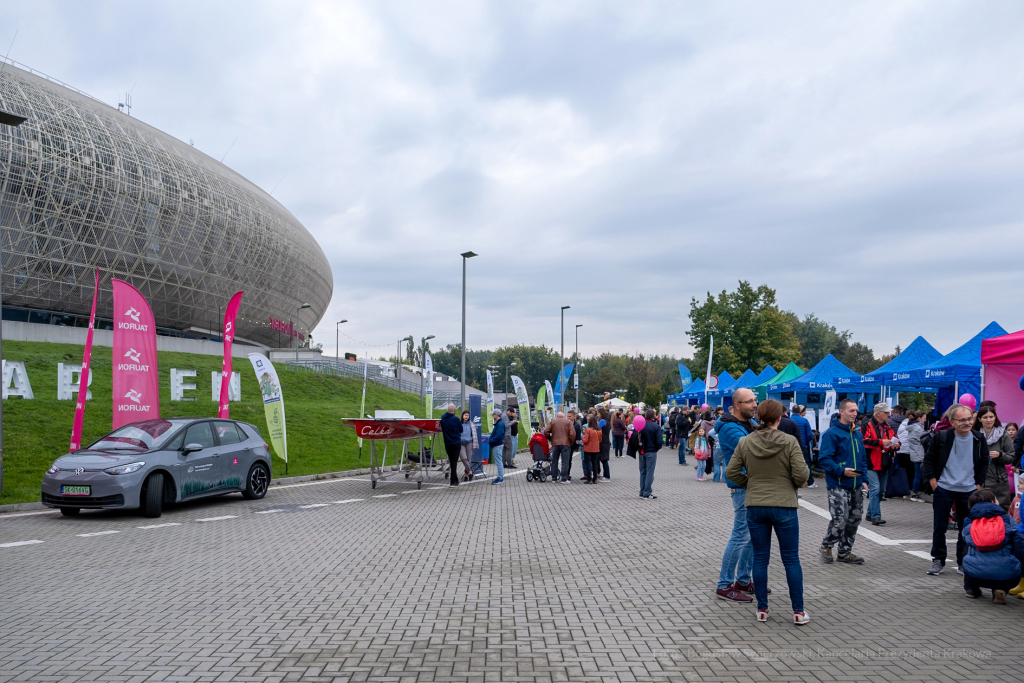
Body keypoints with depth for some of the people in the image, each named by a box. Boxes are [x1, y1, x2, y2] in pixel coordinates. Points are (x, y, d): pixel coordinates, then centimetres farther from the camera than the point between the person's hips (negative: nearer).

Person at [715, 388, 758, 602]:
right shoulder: (730, 428, -15)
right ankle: (725, 585, 3)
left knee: (753, 535, 15)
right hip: (743, 486, -9)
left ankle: (743, 580, 27)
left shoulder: (752, 423, 13)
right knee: (741, 536, -6)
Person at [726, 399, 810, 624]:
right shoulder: (790, 441, -11)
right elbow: (801, 474, -13)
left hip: (755, 507, 2)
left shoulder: (745, 442, -2)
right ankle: (798, 611, 13)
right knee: (791, 559, 8)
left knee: (760, 558, 11)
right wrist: (796, 484, 7)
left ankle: (762, 609, 16)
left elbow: (731, 472, 0)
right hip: (784, 506, -2)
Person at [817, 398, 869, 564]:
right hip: (838, 486, -8)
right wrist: (841, 471, -25)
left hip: (856, 485, 8)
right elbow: (824, 459, -16)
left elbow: (863, 458, 20)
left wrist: (864, 480, 12)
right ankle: (826, 547, 13)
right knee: (839, 519, -10)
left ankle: (845, 552, 25)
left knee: (854, 520, 12)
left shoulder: (857, 433, 12)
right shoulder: (832, 433, -12)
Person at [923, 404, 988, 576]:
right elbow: (929, 460, 1)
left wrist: (978, 485, 4)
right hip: (943, 490, -2)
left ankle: (963, 562, 21)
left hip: (969, 491, 2)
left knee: (966, 529, 8)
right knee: (939, 527, 3)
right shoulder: (941, 437, -7)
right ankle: (938, 560, 15)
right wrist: (933, 482, -5)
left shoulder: (979, 439, 0)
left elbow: (984, 463, 11)